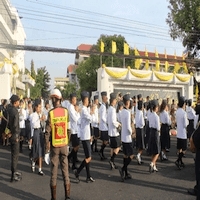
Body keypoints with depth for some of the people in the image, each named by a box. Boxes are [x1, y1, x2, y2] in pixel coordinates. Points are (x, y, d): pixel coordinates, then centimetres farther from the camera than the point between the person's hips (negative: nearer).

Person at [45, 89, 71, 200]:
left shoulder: (51, 113, -11)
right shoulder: (66, 111, -4)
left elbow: (47, 132, -10)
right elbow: (68, 129, 0)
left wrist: (46, 148, -3)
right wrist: (68, 143, 11)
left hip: (54, 145, -2)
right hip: (64, 144, 2)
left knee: (54, 171, 7)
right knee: (65, 169, 10)